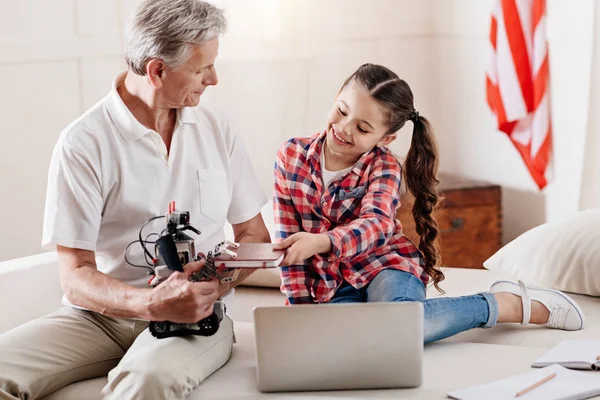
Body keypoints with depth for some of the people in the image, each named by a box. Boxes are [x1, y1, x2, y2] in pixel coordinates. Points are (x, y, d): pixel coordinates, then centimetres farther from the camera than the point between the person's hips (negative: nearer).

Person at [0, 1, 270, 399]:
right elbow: (76, 278, -9)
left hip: (194, 318, 0)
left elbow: (255, 237, 12)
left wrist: (221, 279, -12)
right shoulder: (83, 143, -7)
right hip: (102, 314, 0)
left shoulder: (219, 129, 6)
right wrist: (151, 304, -29)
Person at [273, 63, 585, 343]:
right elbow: (288, 237, 1)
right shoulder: (291, 157, -2)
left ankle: (510, 303, -16)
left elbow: (376, 223, -29)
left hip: (385, 266, -2)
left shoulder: (384, 167, -8)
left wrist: (322, 242, -49)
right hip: (330, 284, 2)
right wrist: (299, 302, -7)